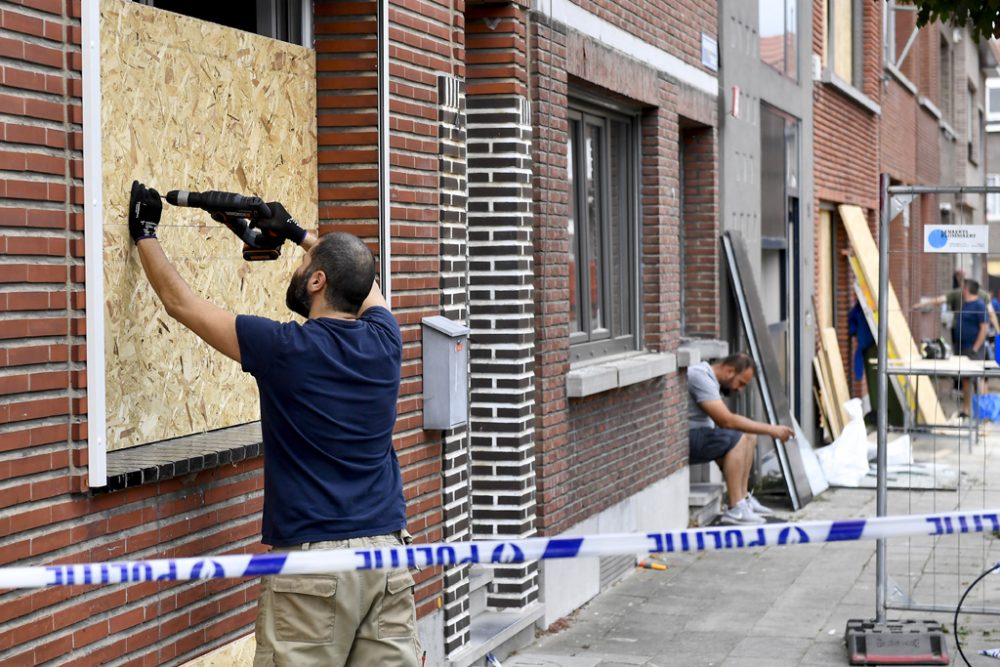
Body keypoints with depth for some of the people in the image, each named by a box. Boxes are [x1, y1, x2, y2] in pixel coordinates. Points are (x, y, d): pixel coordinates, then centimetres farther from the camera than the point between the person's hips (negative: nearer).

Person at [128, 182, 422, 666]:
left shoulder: (285, 349, -9)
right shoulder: (382, 342, 4)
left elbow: (180, 302, 4)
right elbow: (364, 280, 29)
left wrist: (144, 233, 18)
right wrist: (298, 234, 36)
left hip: (313, 559, -5)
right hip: (388, 550, 5)